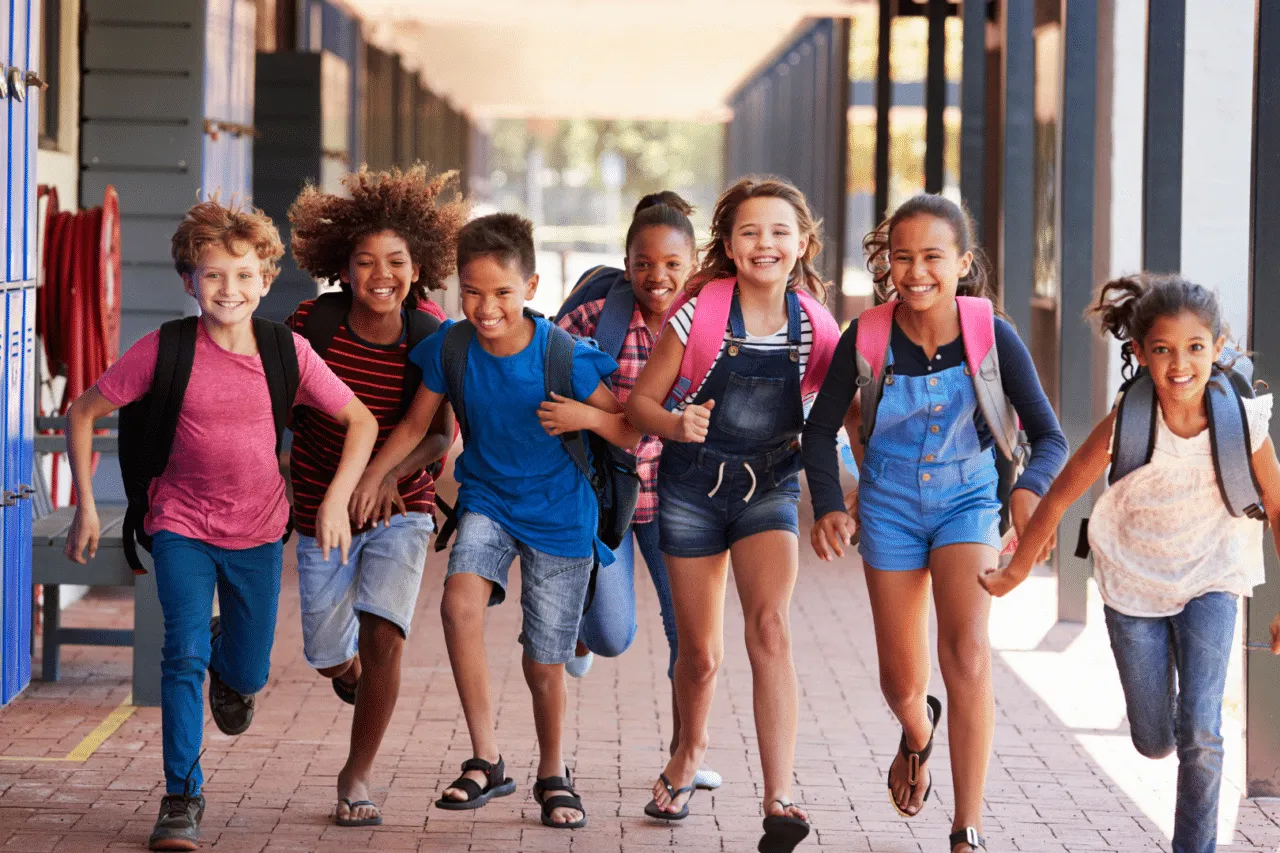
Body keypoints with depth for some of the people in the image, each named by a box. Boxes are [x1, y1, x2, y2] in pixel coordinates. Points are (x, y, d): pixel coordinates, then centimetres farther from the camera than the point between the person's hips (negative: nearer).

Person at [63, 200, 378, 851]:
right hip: (181, 523, -2)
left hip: (257, 530, 2)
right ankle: (182, 798, -7)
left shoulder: (288, 353, -10)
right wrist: (85, 506, -6)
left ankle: (227, 664, 51)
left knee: (247, 675, 12)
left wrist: (337, 498, -13)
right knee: (185, 653, -19)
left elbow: (361, 422, -1)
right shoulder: (165, 350, -14)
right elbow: (83, 413, -4)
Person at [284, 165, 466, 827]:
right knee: (329, 658, 8)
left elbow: (440, 436, -17)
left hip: (400, 508, -1)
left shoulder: (431, 340, -12)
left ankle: (358, 774, 1)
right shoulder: (314, 324, -12)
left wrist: (390, 471, -34)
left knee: (383, 635, -19)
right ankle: (349, 663, 49)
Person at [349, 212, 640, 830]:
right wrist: (371, 475, -4)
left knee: (545, 662, 4)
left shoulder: (564, 355, -20)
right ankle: (486, 761, -17)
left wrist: (587, 417, -29)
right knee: (460, 600, -27)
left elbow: (630, 435, -11)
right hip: (486, 499, 2)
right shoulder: (451, 347, -12)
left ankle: (552, 774, 32)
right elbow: (416, 424, 5)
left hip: (558, 512, -2)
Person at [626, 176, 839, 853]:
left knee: (769, 625, -24)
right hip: (693, 484, 0)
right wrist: (677, 424, -26)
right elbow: (640, 401, -5)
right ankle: (690, 753, 42)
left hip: (770, 485, 0)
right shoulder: (700, 313, -13)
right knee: (700, 655, 8)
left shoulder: (815, 326, -8)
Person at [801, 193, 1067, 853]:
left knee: (966, 650, -24)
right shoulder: (866, 338, -16)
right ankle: (918, 733, 50)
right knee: (901, 681, 9)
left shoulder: (992, 336, -18)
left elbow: (1049, 435, -16)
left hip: (967, 502, -1)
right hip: (889, 507, 2)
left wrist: (1030, 489, -38)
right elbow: (821, 428, -4)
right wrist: (828, 507, -21)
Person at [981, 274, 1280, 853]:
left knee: (1200, 732, -13)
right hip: (1134, 583, 0)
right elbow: (1059, 497, -10)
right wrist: (1015, 572, 1)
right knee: (1154, 742, 9)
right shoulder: (1126, 426, -23)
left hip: (1209, 578, 0)